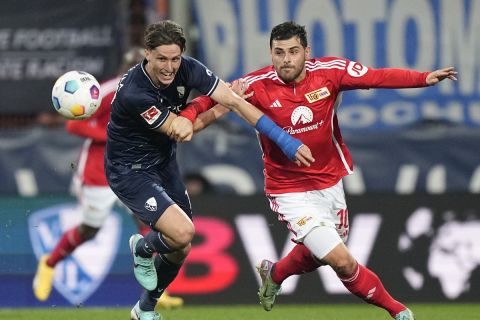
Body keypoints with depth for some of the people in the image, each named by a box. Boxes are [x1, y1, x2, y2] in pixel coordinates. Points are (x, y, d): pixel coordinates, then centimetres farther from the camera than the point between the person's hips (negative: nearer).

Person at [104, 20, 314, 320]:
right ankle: (142, 248, 10)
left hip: (164, 163, 7)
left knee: (180, 249, 14)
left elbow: (235, 101, -17)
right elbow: (175, 128, -21)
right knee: (182, 232, -26)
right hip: (131, 171, -7)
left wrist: (285, 139, -22)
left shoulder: (188, 70, -16)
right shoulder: (132, 93, -33)